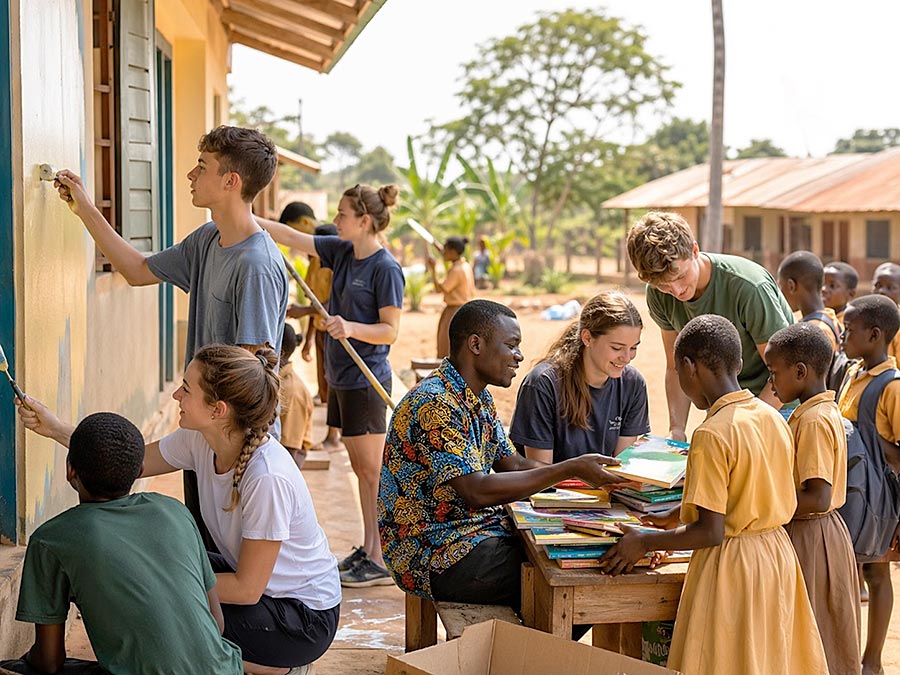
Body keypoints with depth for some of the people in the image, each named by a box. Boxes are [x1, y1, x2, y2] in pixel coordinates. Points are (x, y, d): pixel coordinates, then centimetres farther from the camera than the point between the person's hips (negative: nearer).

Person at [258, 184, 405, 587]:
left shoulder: (386, 269, -15)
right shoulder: (342, 252, 7)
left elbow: (391, 330, -15)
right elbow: (292, 238, 10)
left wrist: (352, 328, -30)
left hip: (366, 382, -8)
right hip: (341, 377, 8)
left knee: (371, 471, -3)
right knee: (361, 469, 15)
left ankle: (383, 561, 2)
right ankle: (367, 548, 24)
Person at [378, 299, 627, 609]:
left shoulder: (479, 398, 12)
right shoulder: (434, 405, -21)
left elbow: (511, 463, 13)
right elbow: (478, 491, -27)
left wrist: (585, 472, -2)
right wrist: (568, 470, -25)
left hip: (475, 531, 10)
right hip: (433, 557, -10)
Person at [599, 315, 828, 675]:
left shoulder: (712, 435, -20)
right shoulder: (775, 418, 3)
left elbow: (710, 531, -21)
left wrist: (644, 542, -8)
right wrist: (678, 515, 22)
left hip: (731, 565, -7)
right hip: (778, 554, 7)